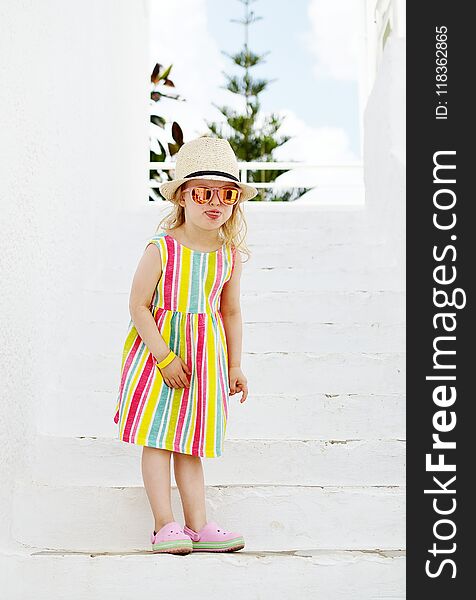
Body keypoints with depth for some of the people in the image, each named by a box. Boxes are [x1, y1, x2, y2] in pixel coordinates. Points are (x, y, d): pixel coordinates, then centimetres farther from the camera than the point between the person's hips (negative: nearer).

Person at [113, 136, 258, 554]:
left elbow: (231, 312, 11)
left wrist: (234, 365, 11)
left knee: (190, 443, 10)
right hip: (157, 351, -4)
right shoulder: (161, 249, -13)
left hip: (204, 355, 4)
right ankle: (164, 526, 5)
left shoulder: (230, 256, 1)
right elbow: (138, 306, -13)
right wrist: (165, 356, -17)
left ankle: (197, 526, 14)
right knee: (158, 438, -2)